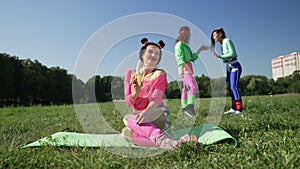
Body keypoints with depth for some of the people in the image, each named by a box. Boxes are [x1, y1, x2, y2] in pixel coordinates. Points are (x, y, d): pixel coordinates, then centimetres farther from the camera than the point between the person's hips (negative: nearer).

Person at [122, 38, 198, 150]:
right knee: (126, 132, -30)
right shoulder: (130, 74, 8)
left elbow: (156, 98, -18)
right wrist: (135, 93, -20)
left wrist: (148, 112, -40)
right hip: (137, 115, 4)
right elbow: (128, 102, 3)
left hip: (157, 115, -3)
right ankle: (163, 140, -48)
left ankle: (162, 141, -50)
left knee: (128, 118, -32)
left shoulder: (160, 74, -1)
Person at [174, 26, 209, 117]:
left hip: (188, 69, 10)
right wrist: (181, 68, -31)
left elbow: (192, 58, 26)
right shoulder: (179, 44, -4)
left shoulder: (185, 45, 24)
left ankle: (184, 107, 9)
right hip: (184, 69, -10)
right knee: (194, 86, -23)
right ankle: (190, 106, -30)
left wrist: (200, 49, 30)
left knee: (186, 88, 7)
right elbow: (180, 58, -17)